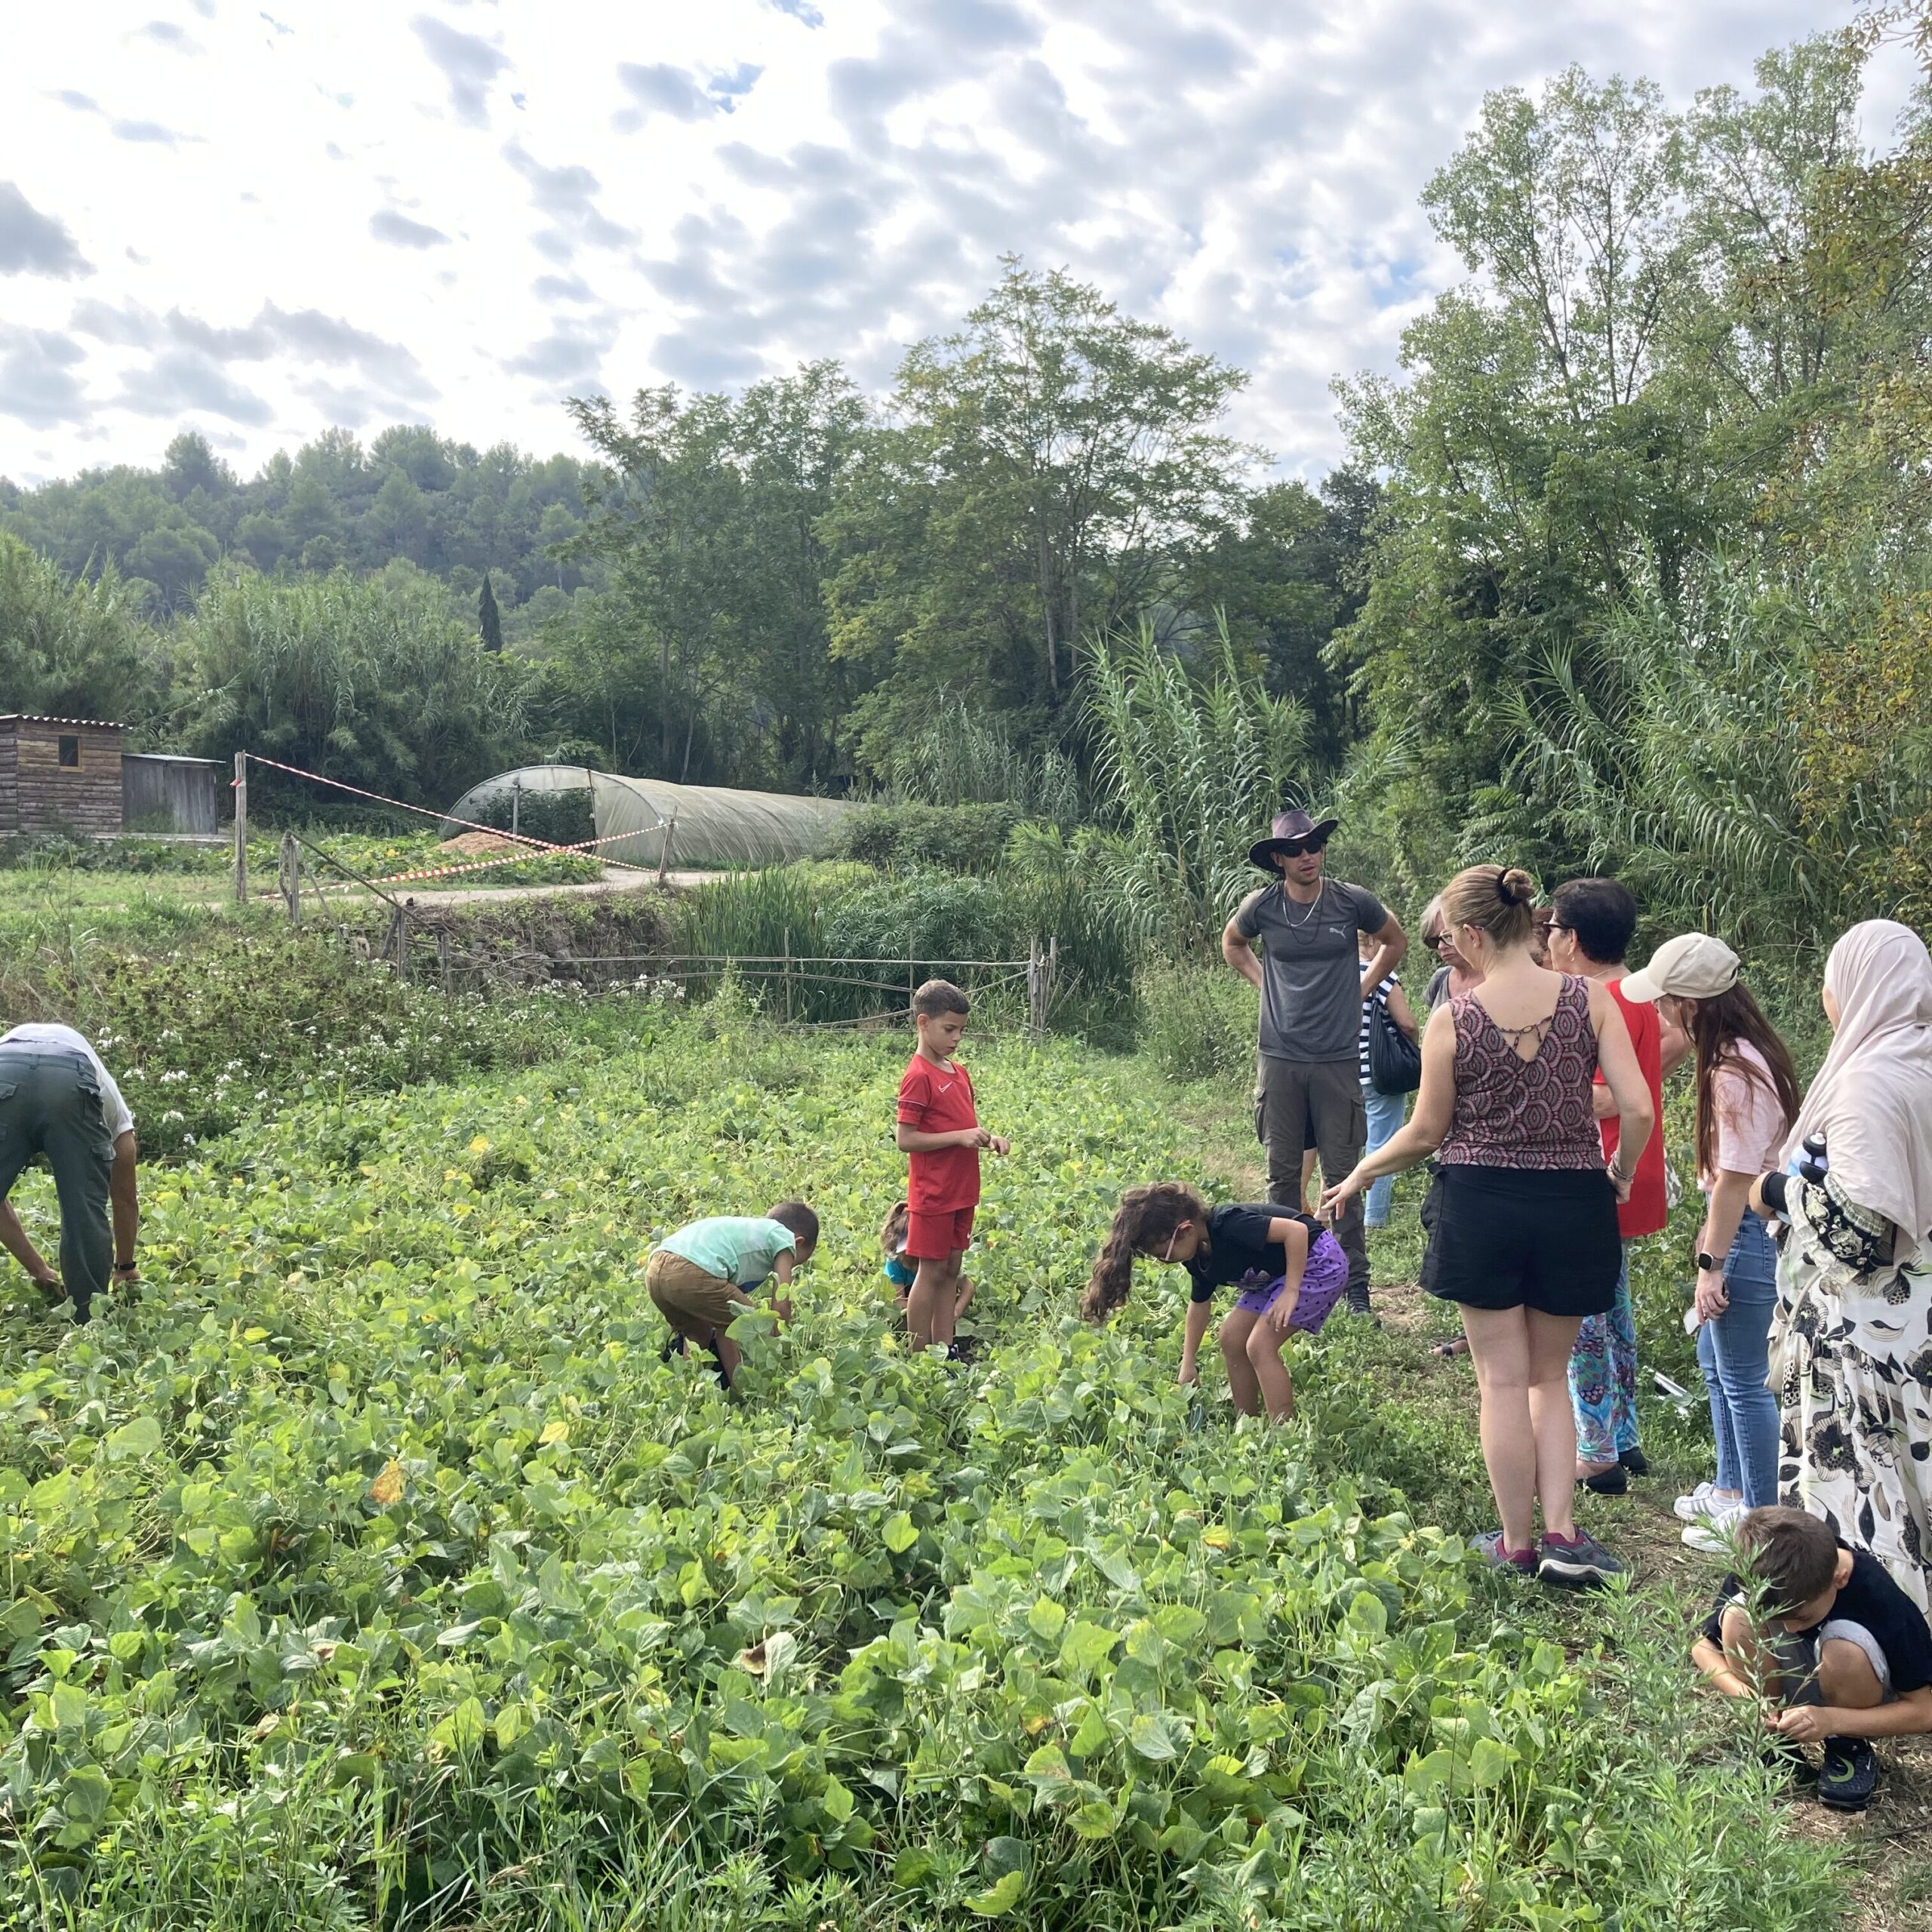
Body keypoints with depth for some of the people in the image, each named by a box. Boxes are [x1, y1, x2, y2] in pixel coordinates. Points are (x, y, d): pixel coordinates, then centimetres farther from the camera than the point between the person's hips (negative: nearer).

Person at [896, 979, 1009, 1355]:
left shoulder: (958, 1071, 11)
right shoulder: (919, 1077, -15)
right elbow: (906, 1140, -19)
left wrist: (987, 1137, 0)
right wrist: (960, 1137, -23)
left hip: (962, 1190, 8)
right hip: (933, 1193, -8)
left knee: (953, 1269, 12)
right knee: (931, 1271, -1)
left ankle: (944, 1350, 20)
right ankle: (919, 1360, 9)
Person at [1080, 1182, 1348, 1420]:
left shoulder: (1229, 1226, -30)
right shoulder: (1199, 1258, -1)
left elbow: (1296, 1230, -32)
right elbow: (1200, 1301, 13)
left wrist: (1291, 1292, -31)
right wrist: (1188, 1364, 15)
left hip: (1319, 1262, -10)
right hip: (1276, 1272, 10)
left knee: (1260, 1346, -16)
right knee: (1232, 1337, 6)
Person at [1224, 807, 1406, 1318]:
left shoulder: (1353, 902, -3)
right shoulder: (1261, 906, -1)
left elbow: (1395, 942, 17)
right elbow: (1232, 944, 21)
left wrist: (1362, 988, 8)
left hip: (1337, 1060, -1)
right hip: (1279, 1058, 1)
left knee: (1342, 1174, 1)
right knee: (1283, 1173, 8)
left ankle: (1355, 1284, 9)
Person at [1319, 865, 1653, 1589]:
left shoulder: (1453, 1022, -10)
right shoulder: (1590, 1000, -7)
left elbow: (1426, 1134, -2)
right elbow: (1637, 1109, -9)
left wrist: (1361, 1173, 15)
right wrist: (1621, 1173, 11)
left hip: (1480, 1204, -2)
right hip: (1572, 1204, 2)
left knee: (1502, 1380, 10)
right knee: (1549, 1375, 19)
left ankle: (1517, 1543, 20)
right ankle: (1561, 1535, 12)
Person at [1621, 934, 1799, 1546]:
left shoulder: (1734, 1071, -24)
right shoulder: (1746, 1053, 6)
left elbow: (1735, 1176, -22)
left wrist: (1712, 1262, -17)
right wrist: (1712, 1231, 19)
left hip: (1747, 1231, -10)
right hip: (1745, 1222, 10)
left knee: (1742, 1379, 3)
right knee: (1715, 1360, 22)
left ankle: (1759, 1516, 17)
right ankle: (1731, 1488, 36)